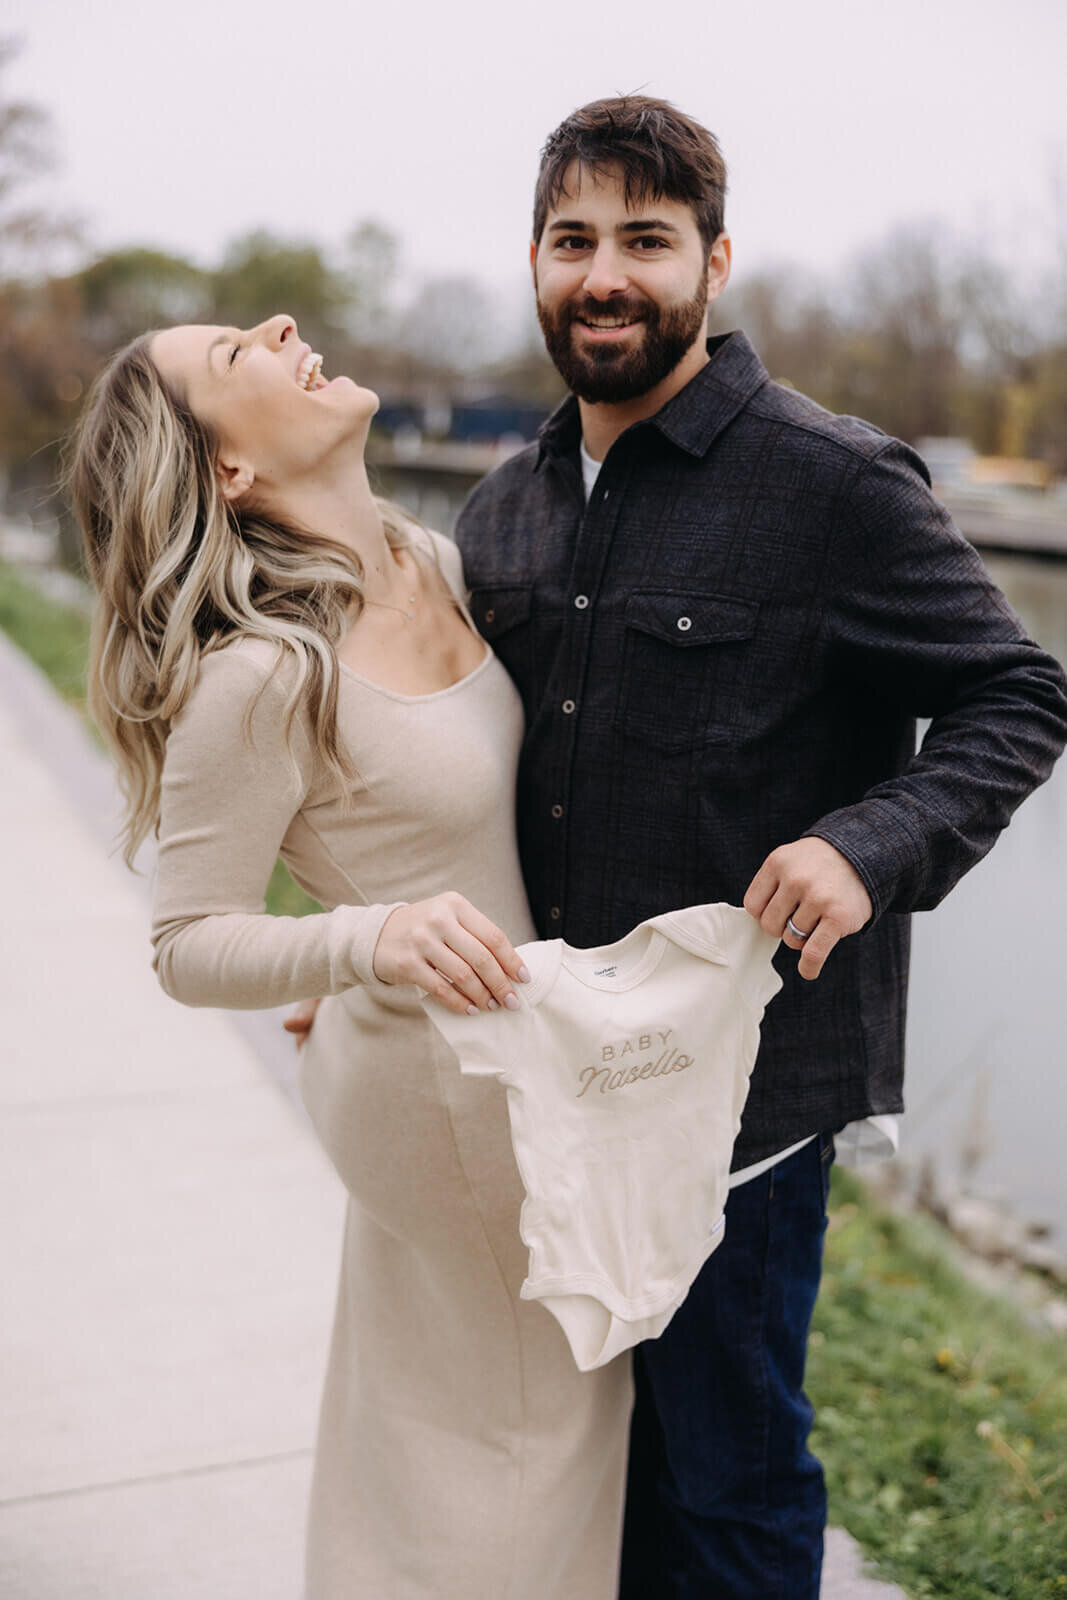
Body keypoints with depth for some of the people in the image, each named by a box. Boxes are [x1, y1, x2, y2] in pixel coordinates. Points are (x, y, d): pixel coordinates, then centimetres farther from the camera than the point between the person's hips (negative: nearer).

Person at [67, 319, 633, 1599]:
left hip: (514, 1024, 7)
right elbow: (189, 947, -21)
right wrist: (370, 941, -37)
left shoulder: (430, 563, -4)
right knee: (532, 1409, 14)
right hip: (444, 1074, -7)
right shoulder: (254, 672, -28)